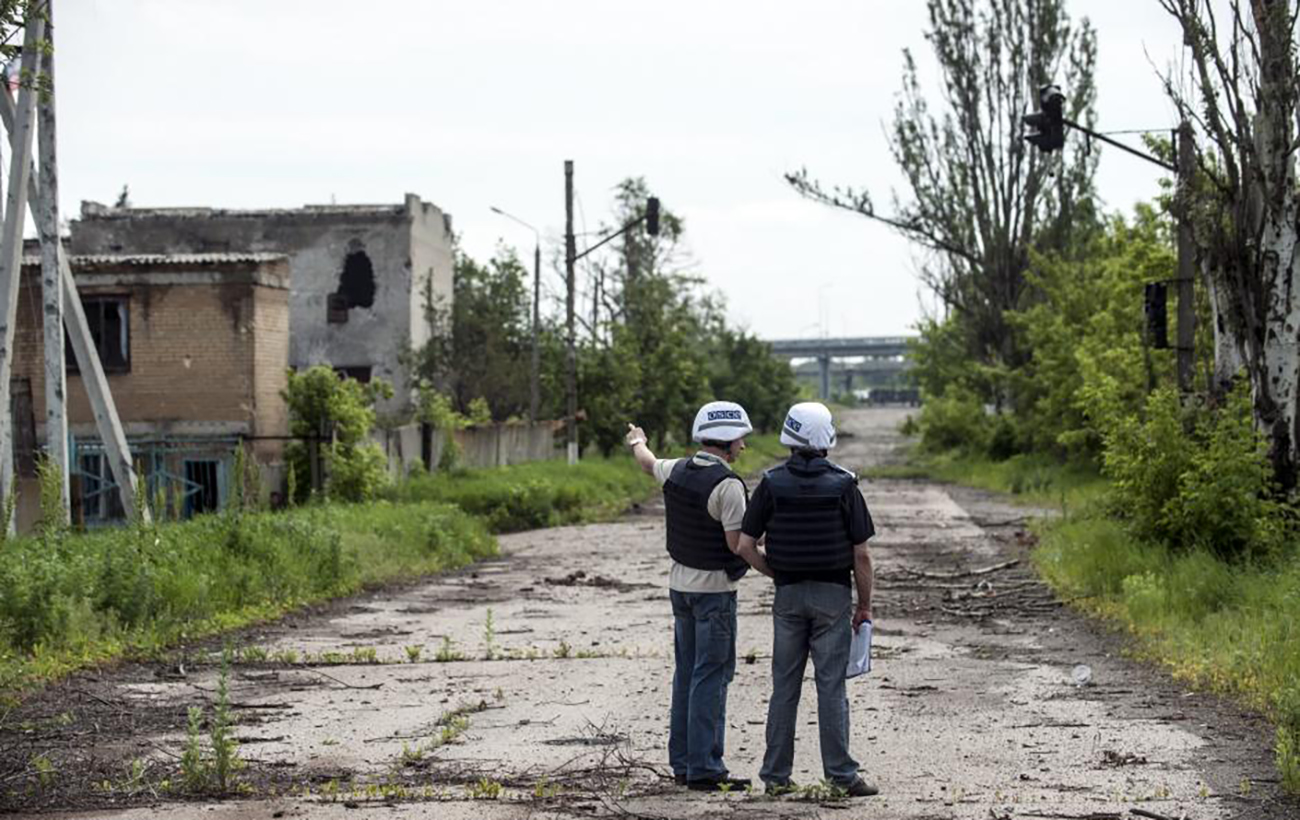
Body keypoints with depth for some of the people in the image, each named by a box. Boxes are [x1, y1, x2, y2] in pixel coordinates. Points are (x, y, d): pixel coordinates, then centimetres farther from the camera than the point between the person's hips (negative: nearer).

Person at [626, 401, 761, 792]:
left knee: (687, 672, 13)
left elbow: (649, 463, 27)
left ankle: (683, 762, 17)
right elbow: (738, 543, -19)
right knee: (711, 676, -5)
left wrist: (637, 443, 49)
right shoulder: (727, 485, -19)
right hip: (714, 587, -8)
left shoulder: (677, 471, 4)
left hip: (680, 582, 8)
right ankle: (704, 768, -6)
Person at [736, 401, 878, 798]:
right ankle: (841, 773, 0)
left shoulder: (772, 484, -4)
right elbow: (861, 554, -7)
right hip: (833, 594, -2)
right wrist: (865, 605, 3)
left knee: (785, 686, 8)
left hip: (789, 593, 2)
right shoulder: (843, 486, -8)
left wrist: (776, 573, 11)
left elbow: (745, 546, -5)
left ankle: (776, 775, 9)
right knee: (831, 685, 0)